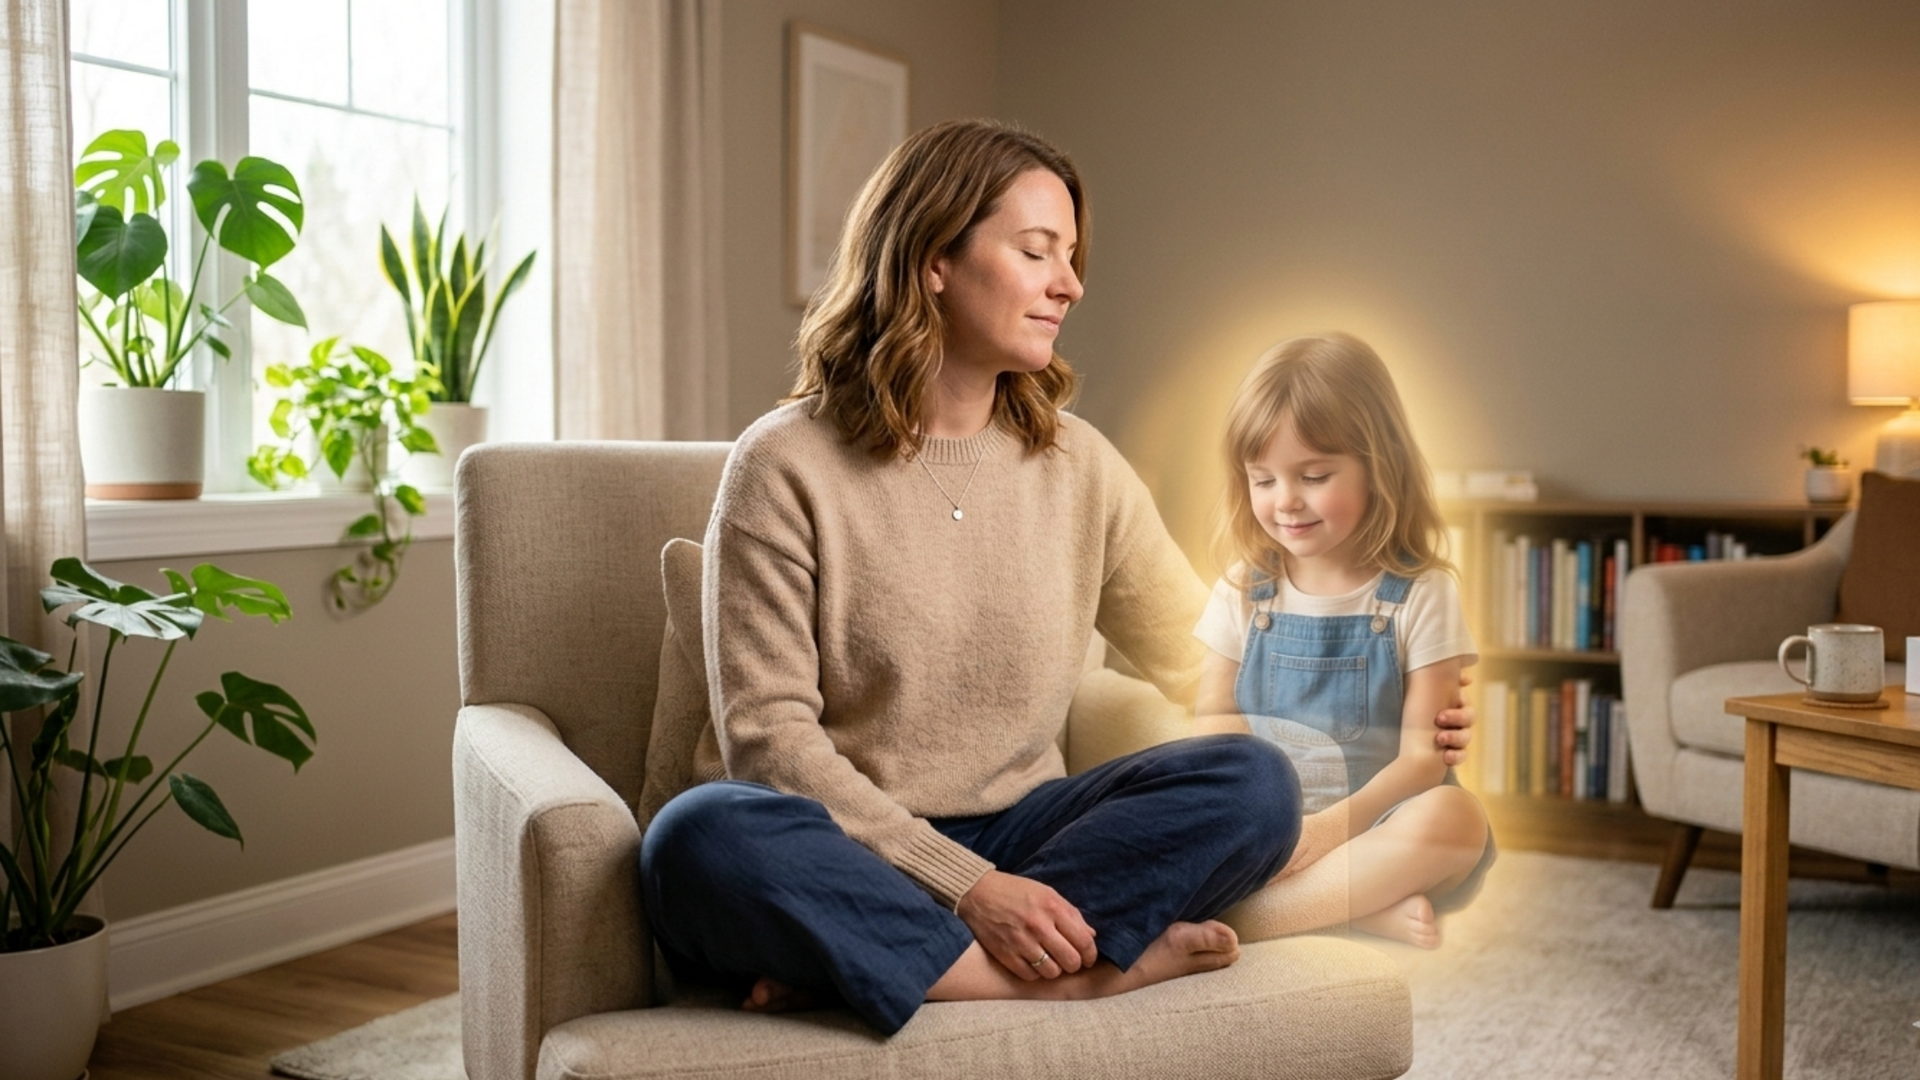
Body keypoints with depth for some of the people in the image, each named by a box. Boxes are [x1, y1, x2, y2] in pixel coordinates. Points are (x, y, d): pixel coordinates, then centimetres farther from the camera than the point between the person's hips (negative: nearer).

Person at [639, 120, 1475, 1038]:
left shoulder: (1081, 467, 8)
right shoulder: (785, 468, -6)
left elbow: (1204, 663, 15)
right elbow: (768, 735, -12)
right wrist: (968, 889, -21)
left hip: (1019, 837, 4)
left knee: (1252, 781, -20)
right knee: (700, 836, -35)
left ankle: (831, 961, -24)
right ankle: (1071, 979, -26)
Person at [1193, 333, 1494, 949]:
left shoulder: (1418, 595, -1)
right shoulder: (1244, 590, 9)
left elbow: (1423, 753, -7)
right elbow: (1216, 718, 5)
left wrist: (1336, 825, -25)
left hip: (1373, 828, -2)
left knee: (1454, 817, -34)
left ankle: (1245, 917, -33)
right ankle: (1367, 908, -30)